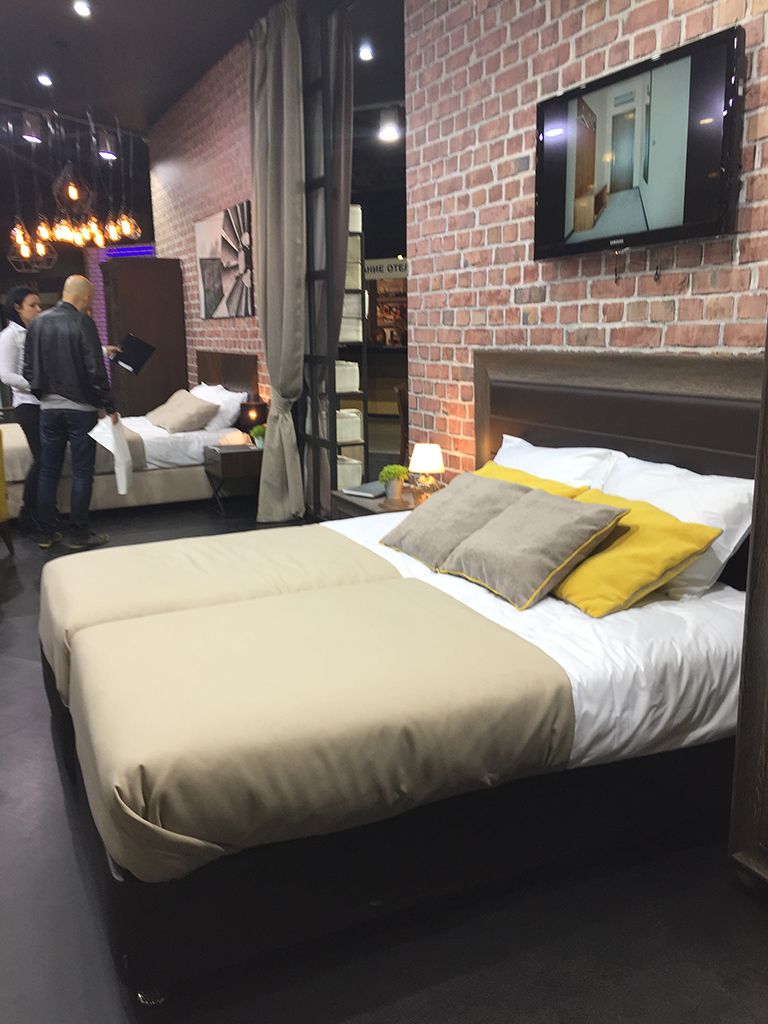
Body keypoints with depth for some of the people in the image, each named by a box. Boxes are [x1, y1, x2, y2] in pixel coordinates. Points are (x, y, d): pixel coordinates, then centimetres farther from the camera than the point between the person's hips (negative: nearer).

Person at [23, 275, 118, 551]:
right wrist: (109, 407, -8)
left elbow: (28, 368, 11)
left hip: (48, 407, 6)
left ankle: (46, 533, 17)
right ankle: (78, 535, 7)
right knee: (82, 472, 2)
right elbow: (95, 370, -15)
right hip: (80, 408, -5)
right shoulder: (82, 322, -11)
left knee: (48, 471, 12)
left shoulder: (38, 322, 6)